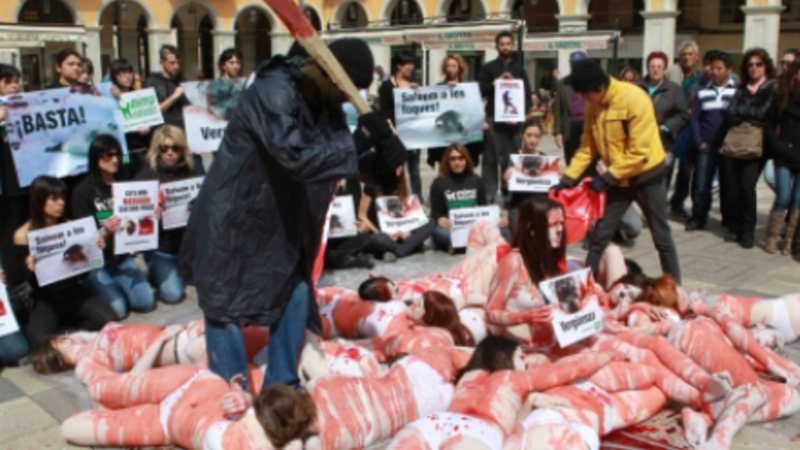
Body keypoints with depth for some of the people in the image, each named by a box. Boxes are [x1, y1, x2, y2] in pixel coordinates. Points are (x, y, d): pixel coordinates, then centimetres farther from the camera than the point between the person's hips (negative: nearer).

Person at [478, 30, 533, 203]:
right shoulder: (488, 68, 11)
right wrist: (496, 82, -10)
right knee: (491, 158, -4)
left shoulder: (519, 69, 15)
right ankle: (488, 194, 0)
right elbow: (480, 91, 2)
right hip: (493, 119, -1)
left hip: (513, 121, 2)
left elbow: (527, 95, 11)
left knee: (511, 159, 1)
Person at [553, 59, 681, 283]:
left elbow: (639, 152, -24)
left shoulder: (634, 99, -23)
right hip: (617, 179, 5)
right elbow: (587, 147, 4)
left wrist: (607, 178, -21)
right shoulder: (593, 106, -3)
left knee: (661, 237, 6)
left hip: (647, 176, -5)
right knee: (600, 234, 4)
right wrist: (567, 179, -3)